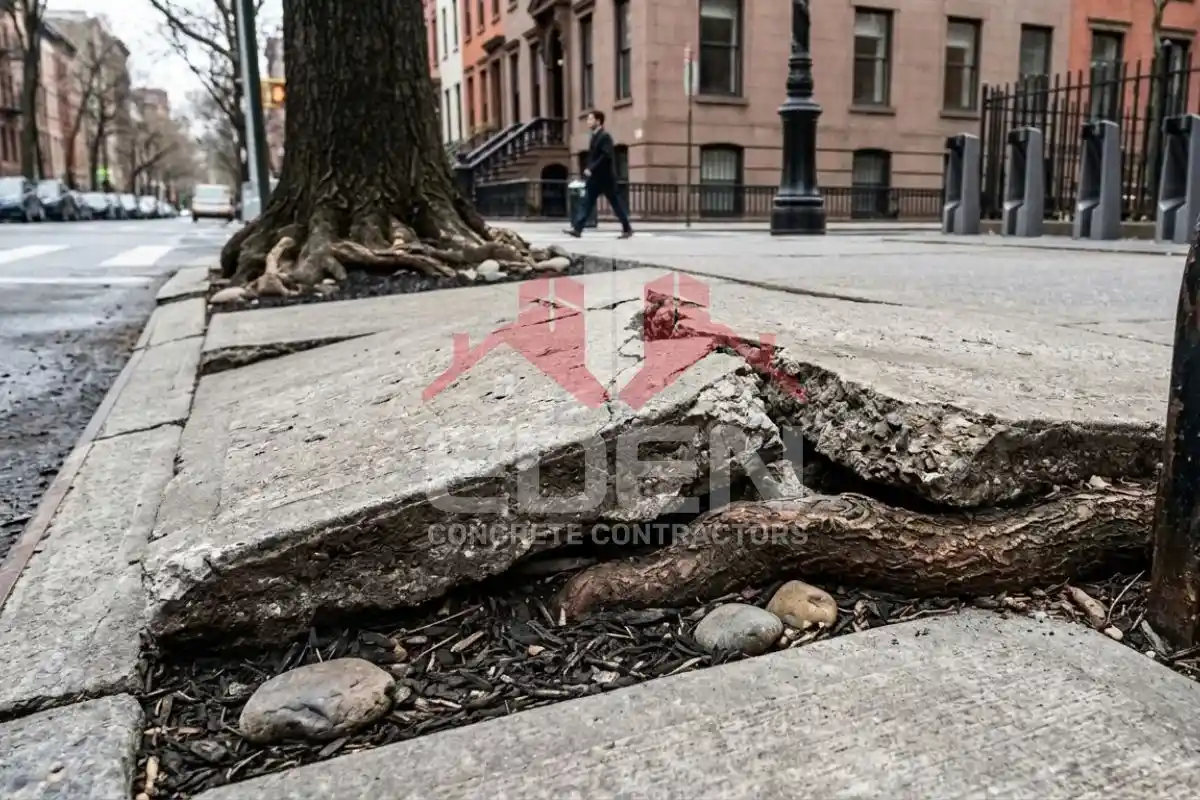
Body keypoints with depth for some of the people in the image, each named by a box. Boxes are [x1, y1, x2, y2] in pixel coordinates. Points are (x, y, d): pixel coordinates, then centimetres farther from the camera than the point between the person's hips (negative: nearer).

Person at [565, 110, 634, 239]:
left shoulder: (605, 136, -13)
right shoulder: (595, 136, 15)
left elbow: (606, 156, -23)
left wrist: (591, 169, -23)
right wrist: (589, 169, 8)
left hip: (605, 177, -9)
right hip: (595, 177, 9)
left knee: (616, 203, 1)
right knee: (586, 202, 0)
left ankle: (627, 229, 11)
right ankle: (577, 228, -5)